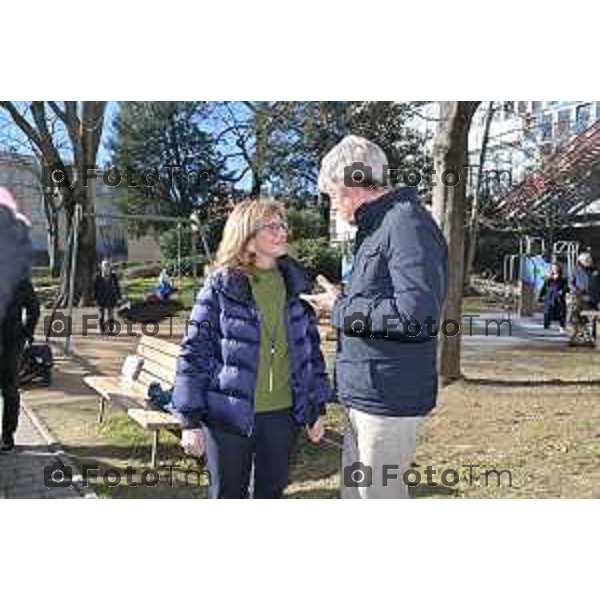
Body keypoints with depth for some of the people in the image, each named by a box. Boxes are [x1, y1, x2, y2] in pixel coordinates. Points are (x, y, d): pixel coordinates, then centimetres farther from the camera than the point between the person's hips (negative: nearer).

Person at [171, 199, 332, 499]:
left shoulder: (295, 284, 3)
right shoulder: (220, 286, -9)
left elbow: (310, 348, 9)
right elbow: (194, 353, -8)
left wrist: (317, 408, 8)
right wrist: (190, 419, -10)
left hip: (282, 415, 4)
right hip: (230, 416, -3)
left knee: (272, 494, 18)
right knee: (228, 495, 13)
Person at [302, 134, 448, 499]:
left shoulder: (408, 223, -16)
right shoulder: (376, 229, 15)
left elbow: (416, 314, -26)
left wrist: (342, 308, -16)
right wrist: (342, 302, 8)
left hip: (389, 401, -10)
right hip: (364, 399, 10)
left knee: (379, 493, 5)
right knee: (354, 490, 20)